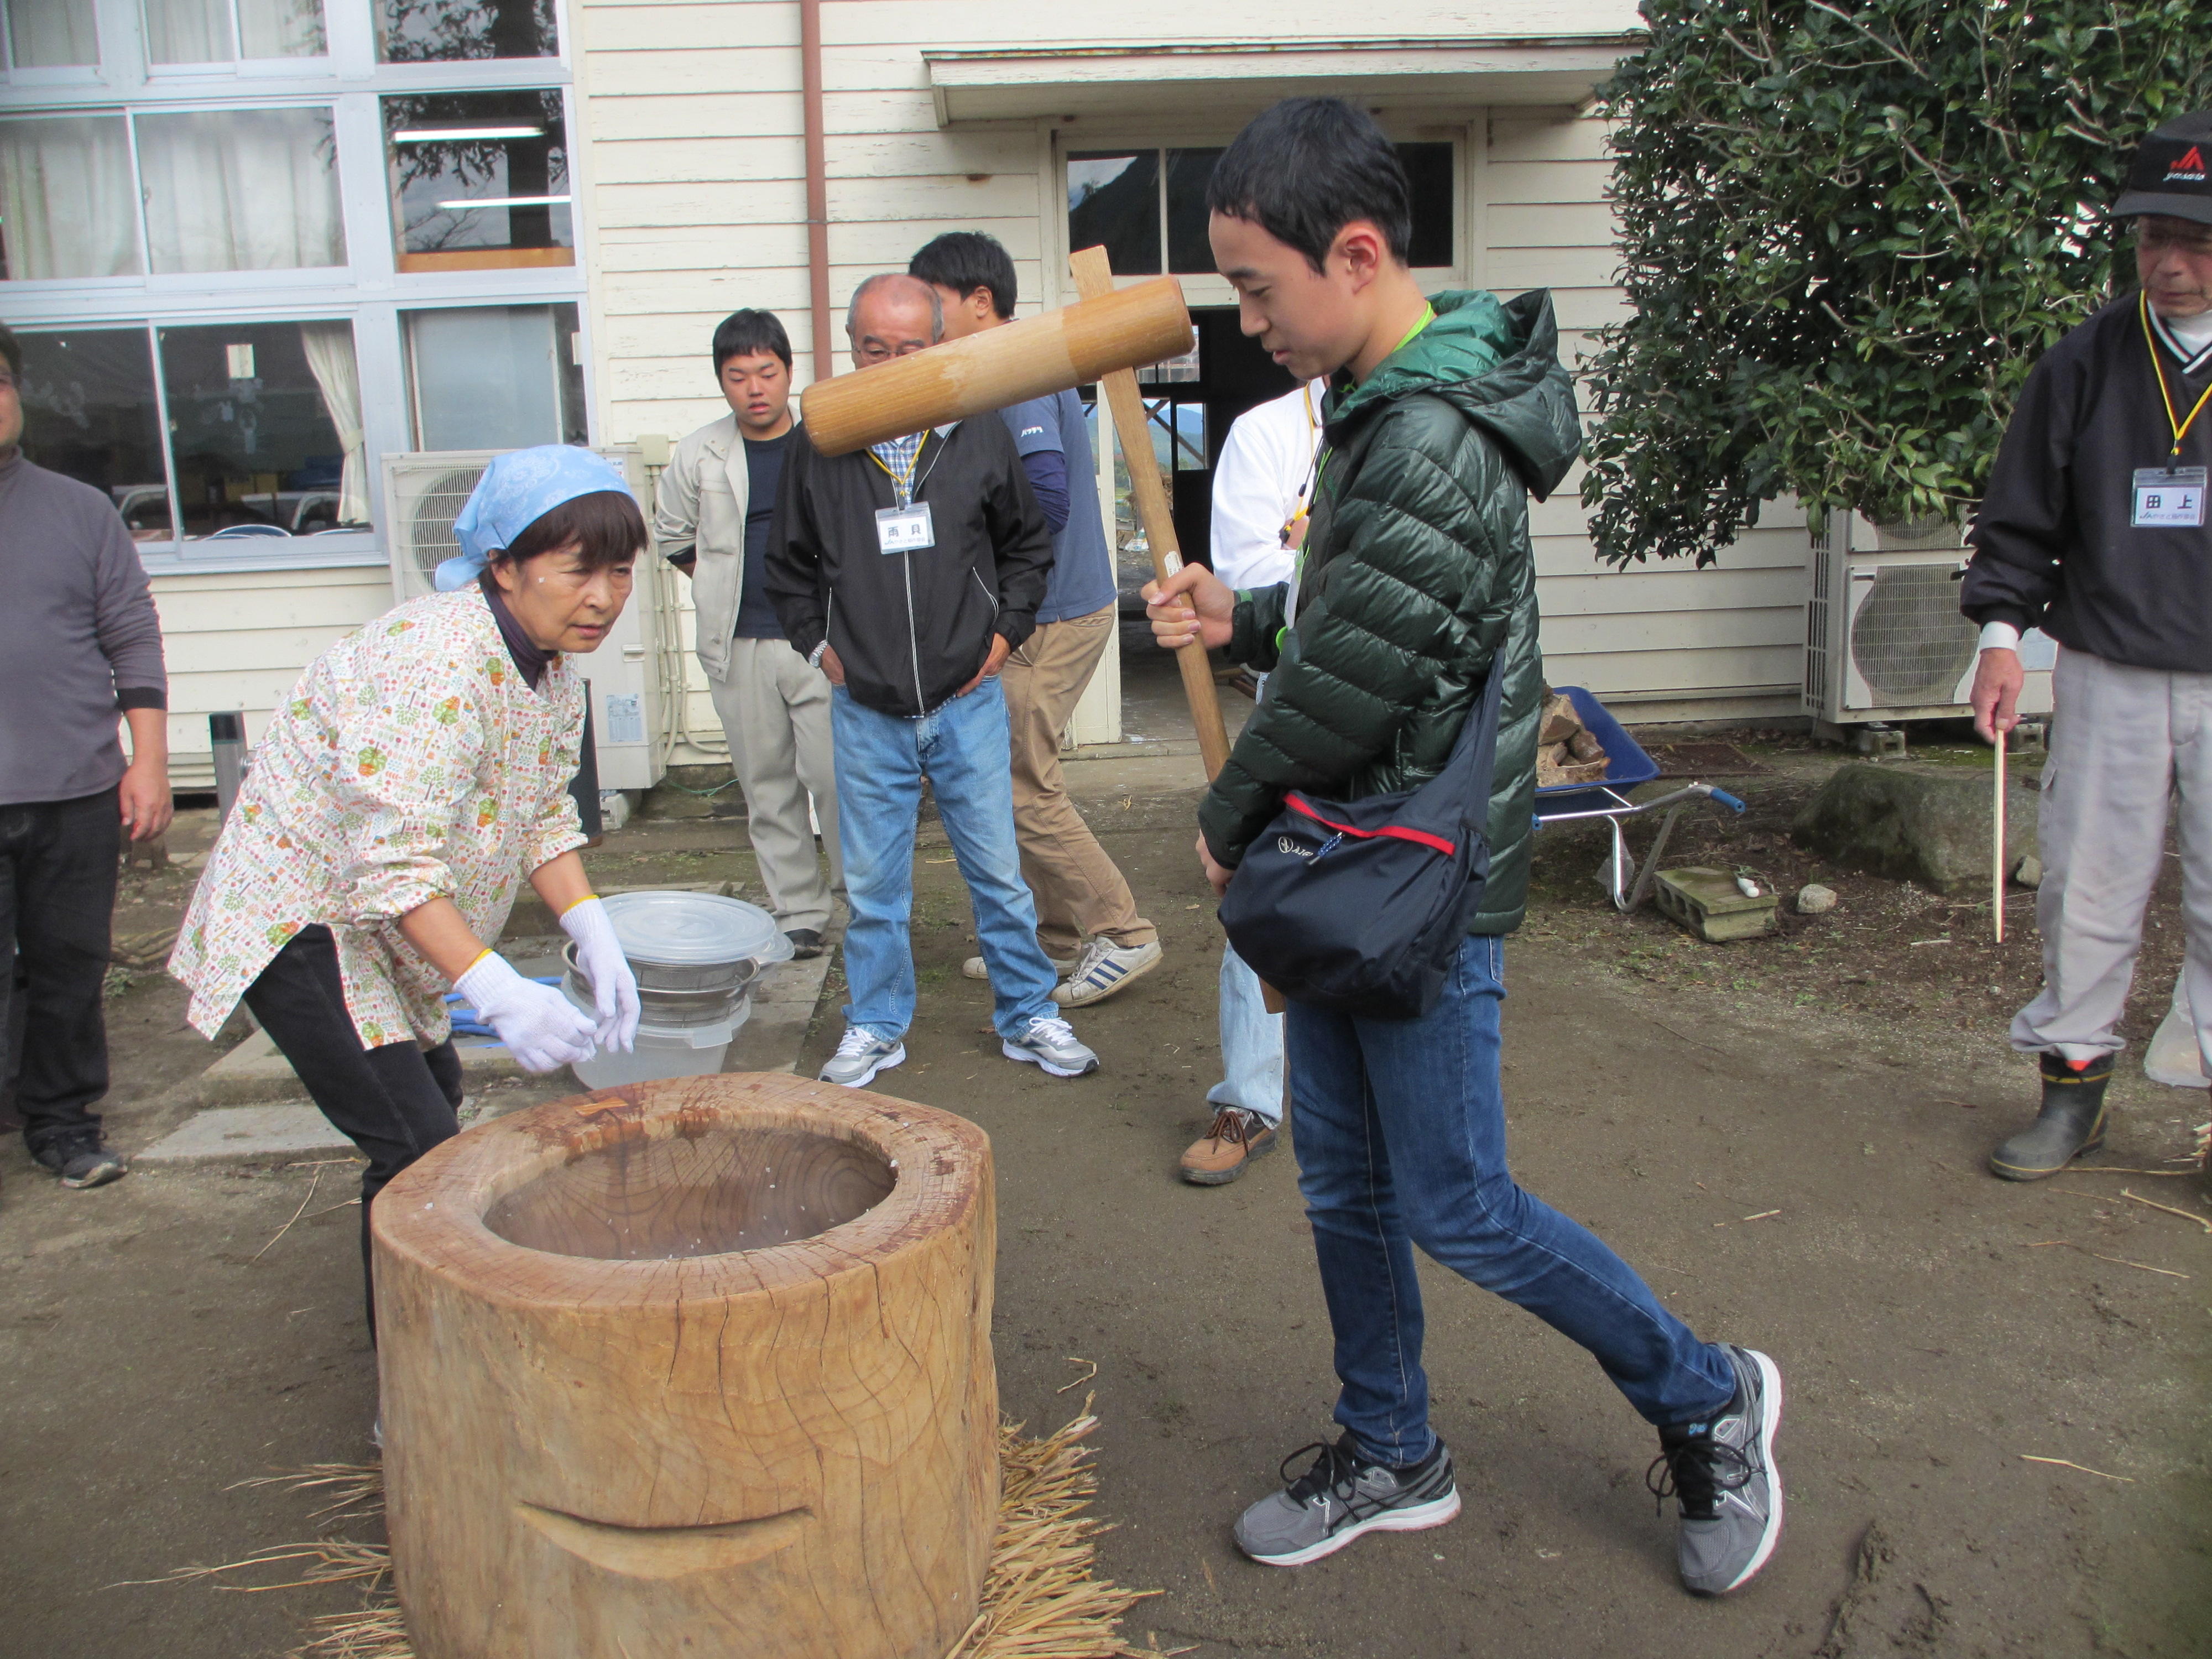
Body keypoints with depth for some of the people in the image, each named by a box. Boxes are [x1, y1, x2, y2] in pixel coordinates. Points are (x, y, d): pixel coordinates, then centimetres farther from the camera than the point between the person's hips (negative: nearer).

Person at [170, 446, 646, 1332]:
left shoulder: (554, 660, -2)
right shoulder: (437, 662, -31)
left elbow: (544, 815, 4)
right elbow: (393, 864, -35)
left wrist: (595, 937, -9)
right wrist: (496, 991, -40)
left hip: (384, 925, 10)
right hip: (297, 920, -10)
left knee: (435, 1090, 22)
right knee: (417, 1149, -14)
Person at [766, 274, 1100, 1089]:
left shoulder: (982, 439, -1)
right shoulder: (820, 451, -1)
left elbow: (1028, 545, 14)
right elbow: (789, 567, 14)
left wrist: (1006, 631, 4)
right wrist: (818, 644, 4)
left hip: (967, 702, 0)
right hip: (866, 713, 0)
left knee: (998, 870, 7)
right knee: (872, 883, 9)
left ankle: (1028, 1016, 23)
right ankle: (876, 1027, 26)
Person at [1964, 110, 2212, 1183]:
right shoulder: (2086, 364, 5)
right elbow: (2022, 514, 9)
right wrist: (2002, 627, -1)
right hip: (2106, 682, 2)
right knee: (2086, 893, 8)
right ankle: (2073, 1088, 22)